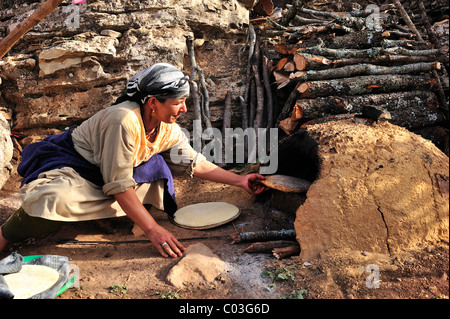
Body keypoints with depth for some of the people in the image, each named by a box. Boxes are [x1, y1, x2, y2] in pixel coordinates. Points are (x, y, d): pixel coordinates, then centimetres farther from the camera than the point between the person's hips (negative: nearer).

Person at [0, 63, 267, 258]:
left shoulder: (168, 129, -8)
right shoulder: (124, 121, -32)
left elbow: (195, 163, -1)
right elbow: (119, 185, -32)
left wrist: (240, 180, -4)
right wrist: (152, 229, -34)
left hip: (109, 173, 8)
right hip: (69, 164, -8)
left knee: (158, 167, -10)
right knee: (57, 201, -37)